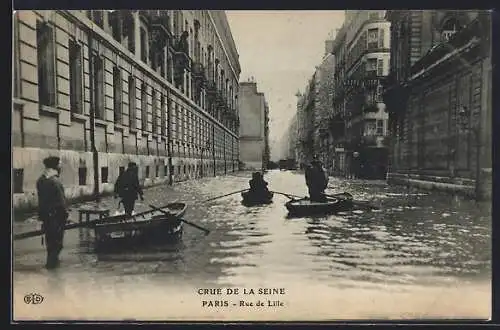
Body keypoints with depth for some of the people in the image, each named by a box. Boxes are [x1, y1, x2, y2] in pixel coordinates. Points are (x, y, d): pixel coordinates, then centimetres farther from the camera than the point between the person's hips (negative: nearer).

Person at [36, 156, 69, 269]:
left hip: (44, 213, 8)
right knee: (56, 239, 6)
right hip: (55, 214, -8)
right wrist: (65, 213, -12)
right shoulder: (55, 181, -21)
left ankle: (51, 259, 32)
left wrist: (42, 212, 17)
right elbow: (61, 201, -21)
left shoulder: (40, 180, 5)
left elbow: (41, 197, 11)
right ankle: (52, 262, 13)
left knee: (49, 237, 20)